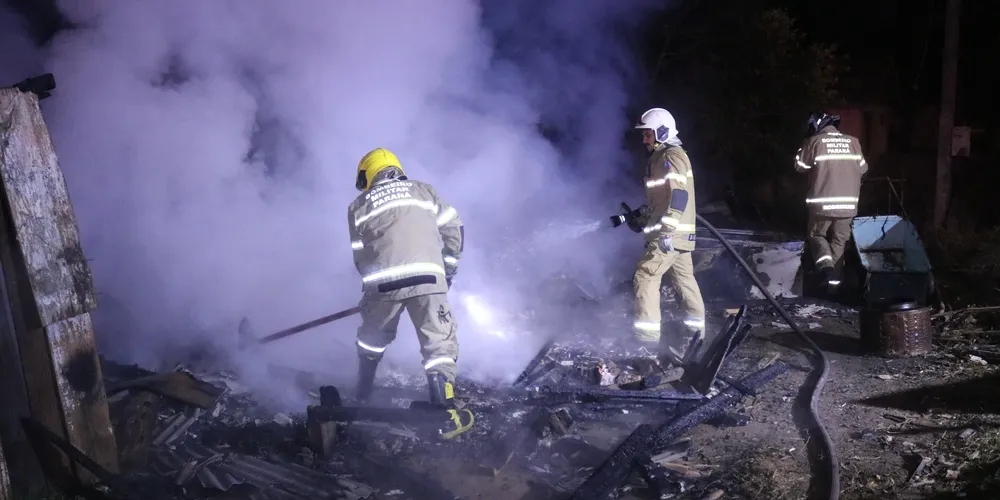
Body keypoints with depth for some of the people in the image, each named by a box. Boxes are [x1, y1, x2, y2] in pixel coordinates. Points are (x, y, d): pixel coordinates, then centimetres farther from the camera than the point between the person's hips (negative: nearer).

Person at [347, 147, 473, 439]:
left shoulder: (358, 207, 19)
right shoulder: (422, 190, 20)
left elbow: (360, 257, 17)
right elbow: (454, 230, 16)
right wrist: (449, 268, 25)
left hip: (383, 283, 1)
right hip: (427, 278, -1)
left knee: (372, 340, 25)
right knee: (439, 343, 6)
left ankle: (362, 398, 39)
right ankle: (445, 415, 0)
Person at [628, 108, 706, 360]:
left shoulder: (671, 157, -13)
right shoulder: (662, 158, 18)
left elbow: (680, 194, -24)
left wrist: (667, 229, -29)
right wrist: (643, 215, 19)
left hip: (671, 233, -10)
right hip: (677, 233, 10)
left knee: (645, 276, -9)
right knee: (683, 278, 13)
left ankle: (647, 337, -8)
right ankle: (695, 330, 20)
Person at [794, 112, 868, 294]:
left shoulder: (814, 141, -5)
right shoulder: (853, 142, 6)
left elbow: (801, 166, 6)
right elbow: (863, 169, 16)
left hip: (822, 203, -3)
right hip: (848, 204, 3)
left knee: (816, 236, 16)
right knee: (839, 242, 14)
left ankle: (826, 267, -7)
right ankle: (835, 279, 13)